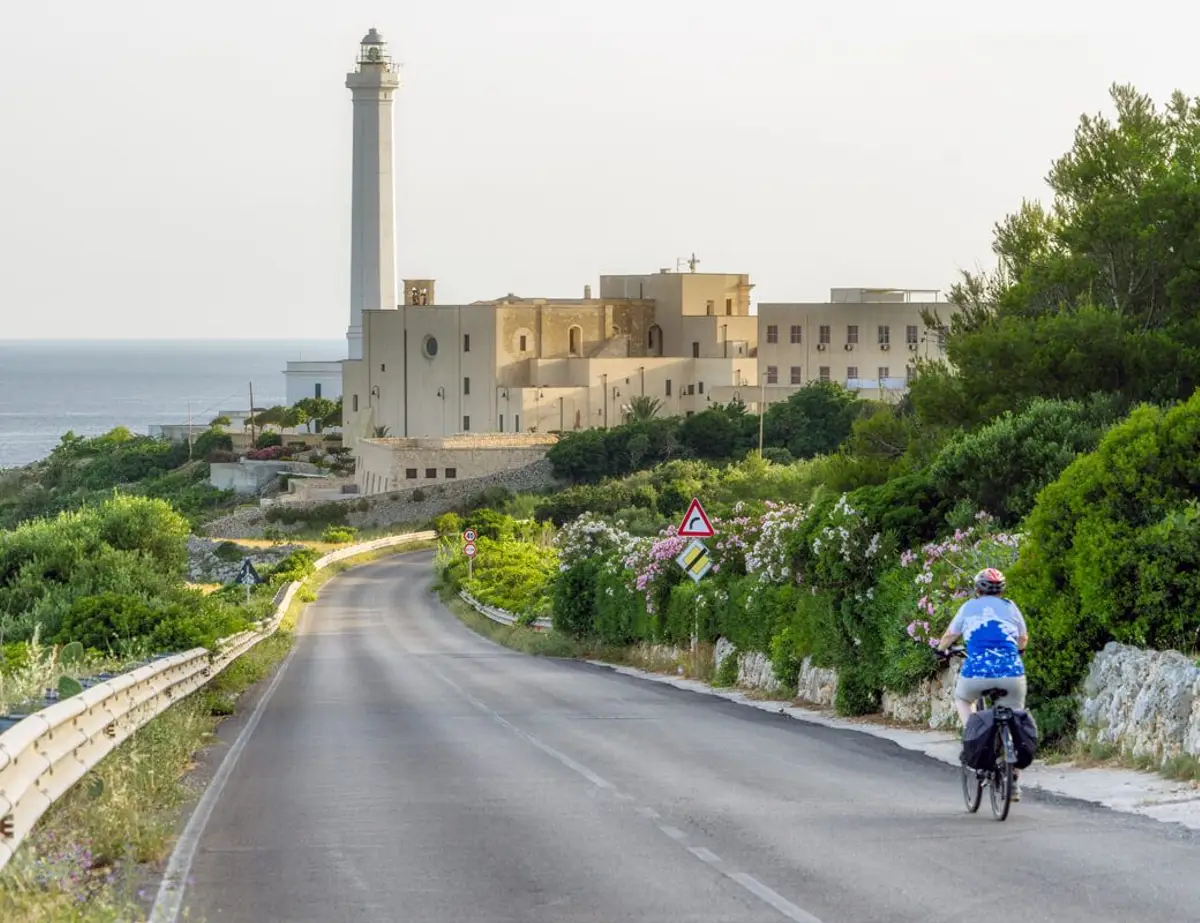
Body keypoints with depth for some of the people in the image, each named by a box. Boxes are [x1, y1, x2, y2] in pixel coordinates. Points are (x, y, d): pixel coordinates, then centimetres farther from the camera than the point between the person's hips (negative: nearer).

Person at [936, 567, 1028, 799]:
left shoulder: (969, 607, 14)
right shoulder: (1010, 607, 16)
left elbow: (950, 635, 25)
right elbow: (1023, 639, 28)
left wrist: (941, 650, 46)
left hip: (977, 672, -1)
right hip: (1012, 674, 1)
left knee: (962, 699, 32)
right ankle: (1013, 781, 16)